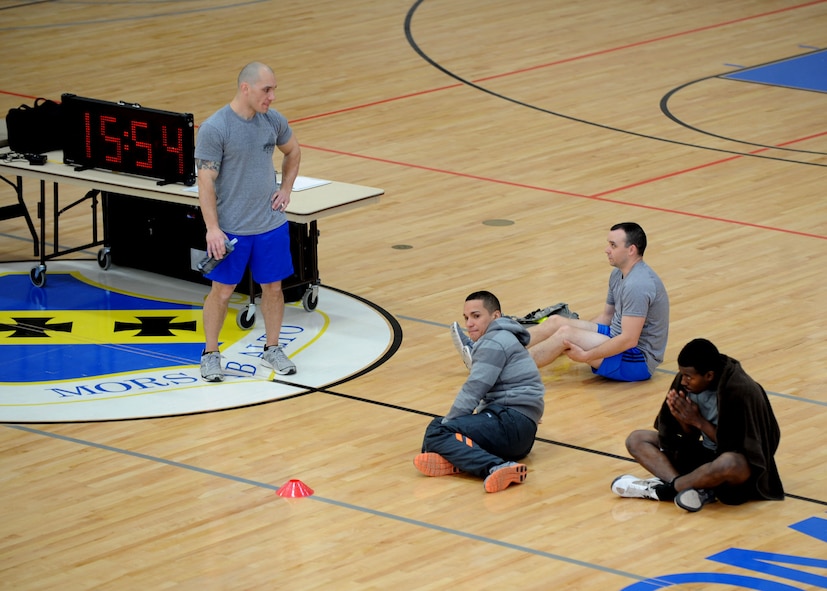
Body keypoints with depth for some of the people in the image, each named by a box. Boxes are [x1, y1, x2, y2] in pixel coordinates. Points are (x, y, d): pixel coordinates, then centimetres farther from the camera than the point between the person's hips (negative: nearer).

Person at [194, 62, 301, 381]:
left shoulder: (273, 120, -1)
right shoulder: (214, 129, -17)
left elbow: (293, 151, 20)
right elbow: (205, 181, -16)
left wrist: (286, 188, 8)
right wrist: (212, 229, -20)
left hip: (271, 224, 5)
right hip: (231, 229, -5)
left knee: (273, 287, 12)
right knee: (222, 291, 5)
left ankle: (272, 350, 28)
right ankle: (210, 354, 19)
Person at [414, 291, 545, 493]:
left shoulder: (494, 342, -6)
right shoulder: (500, 339, 27)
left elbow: (473, 391, -11)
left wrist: (447, 423, -3)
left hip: (511, 423, -11)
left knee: (437, 432, -23)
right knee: (438, 424, 14)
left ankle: (495, 467, -43)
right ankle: (452, 459, -20)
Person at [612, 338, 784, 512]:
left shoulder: (741, 391, -23)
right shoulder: (685, 380, -6)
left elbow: (735, 446, -20)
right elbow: (690, 438, 3)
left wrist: (699, 421, -22)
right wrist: (682, 419, -19)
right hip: (705, 454, 8)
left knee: (731, 463, -43)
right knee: (636, 440, -2)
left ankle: (665, 488, -21)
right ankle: (696, 488, -24)